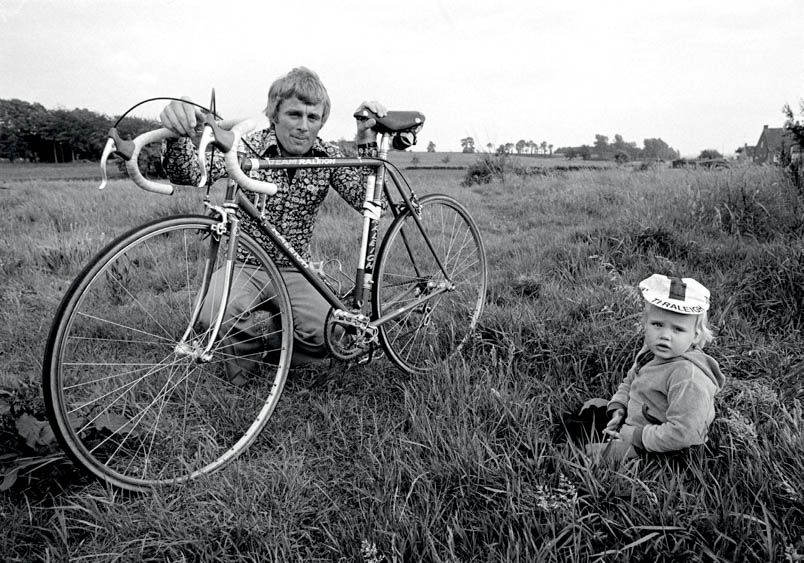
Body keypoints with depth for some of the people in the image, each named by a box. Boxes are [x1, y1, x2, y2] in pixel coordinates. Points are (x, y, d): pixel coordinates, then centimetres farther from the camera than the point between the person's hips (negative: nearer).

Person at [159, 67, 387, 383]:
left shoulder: (328, 158, -2)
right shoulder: (247, 147, -10)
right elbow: (186, 174, -22)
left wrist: (367, 142, -21)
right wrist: (179, 136, -44)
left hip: (293, 273, 2)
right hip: (244, 265, -2)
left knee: (330, 336, -23)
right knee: (218, 311, -34)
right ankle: (247, 353, 3)